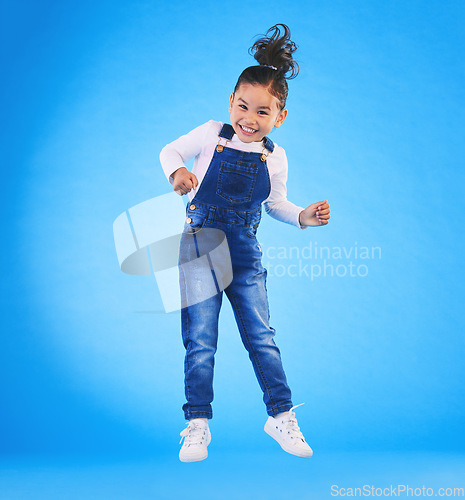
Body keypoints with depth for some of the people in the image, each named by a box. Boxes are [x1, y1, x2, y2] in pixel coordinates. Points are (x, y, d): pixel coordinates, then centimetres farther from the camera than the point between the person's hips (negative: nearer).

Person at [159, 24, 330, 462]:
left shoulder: (275, 158, 3)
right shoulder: (211, 135, -3)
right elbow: (169, 151, 9)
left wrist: (303, 217, -3)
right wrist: (176, 171, -13)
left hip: (245, 254, 2)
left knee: (261, 337, 6)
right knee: (200, 341, -1)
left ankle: (281, 415, 19)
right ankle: (197, 424, 11)